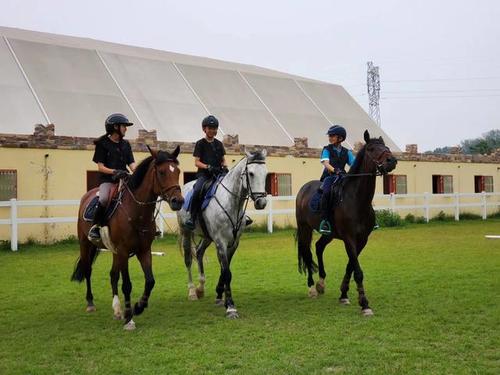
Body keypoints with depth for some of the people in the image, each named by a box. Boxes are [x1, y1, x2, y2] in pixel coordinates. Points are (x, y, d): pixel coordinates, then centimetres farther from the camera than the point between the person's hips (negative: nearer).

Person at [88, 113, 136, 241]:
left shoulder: (126, 145, 16)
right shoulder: (102, 144, 0)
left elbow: (132, 164, 9)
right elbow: (100, 167, -4)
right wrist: (114, 171, -20)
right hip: (107, 179, -5)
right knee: (104, 199, -34)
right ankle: (95, 226, -15)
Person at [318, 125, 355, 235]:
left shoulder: (346, 152, 14)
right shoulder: (327, 150, 4)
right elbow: (326, 163, -11)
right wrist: (335, 170, -31)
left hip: (342, 177, 4)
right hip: (329, 176, -4)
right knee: (327, 192, -34)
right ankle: (324, 221, -35)